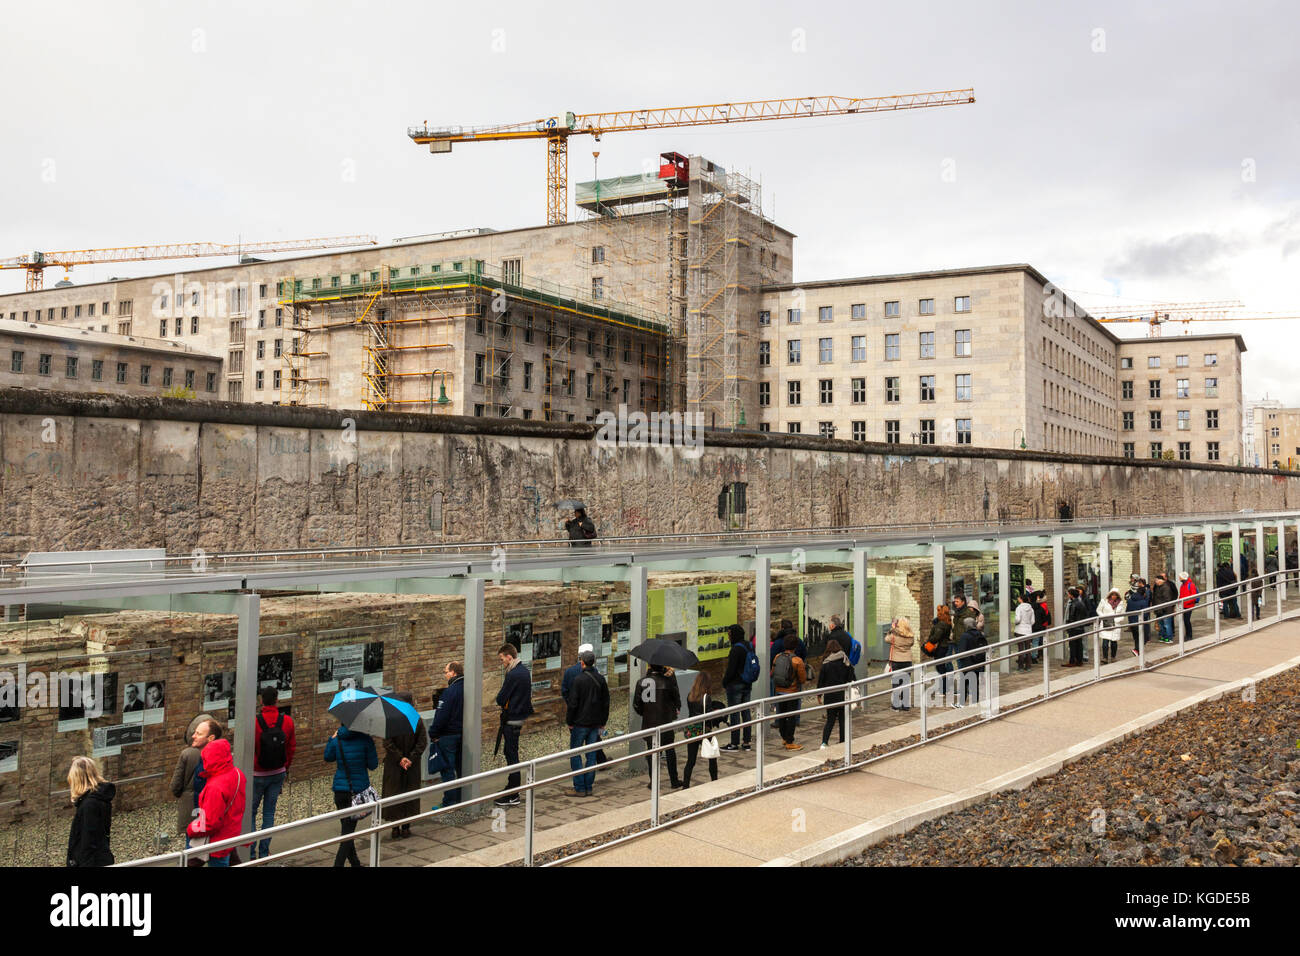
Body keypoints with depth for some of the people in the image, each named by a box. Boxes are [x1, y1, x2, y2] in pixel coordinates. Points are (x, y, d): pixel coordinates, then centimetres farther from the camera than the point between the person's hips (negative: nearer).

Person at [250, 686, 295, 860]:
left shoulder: (254, 722, -18)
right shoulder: (287, 721, -6)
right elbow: (292, 747, 3)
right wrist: (285, 769, 17)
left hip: (257, 775, -3)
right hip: (277, 774, 3)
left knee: (250, 812, 11)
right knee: (269, 813, 12)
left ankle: (251, 852, 12)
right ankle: (264, 852, 17)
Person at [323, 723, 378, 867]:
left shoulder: (336, 740, -5)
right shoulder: (365, 740, -12)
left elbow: (328, 758, 14)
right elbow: (373, 765, -5)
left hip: (340, 789, 3)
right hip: (359, 789, -3)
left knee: (346, 827, 16)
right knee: (349, 829, 2)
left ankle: (355, 862, 25)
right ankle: (339, 863, -7)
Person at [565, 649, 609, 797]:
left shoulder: (579, 679, -14)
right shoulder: (600, 679, 3)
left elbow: (573, 703, -14)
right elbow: (606, 702, 9)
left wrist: (569, 721, -3)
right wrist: (603, 721, 16)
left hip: (580, 723, -5)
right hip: (595, 723, 5)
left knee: (575, 754, 5)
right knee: (591, 755, 11)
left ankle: (580, 787, 2)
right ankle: (589, 786, 13)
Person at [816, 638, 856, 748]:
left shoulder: (826, 664, -8)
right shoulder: (846, 662, -4)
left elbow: (821, 680, -4)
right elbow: (852, 679, 1)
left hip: (830, 696, 0)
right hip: (844, 696, 1)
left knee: (830, 720, 8)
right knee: (843, 720, 12)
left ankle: (824, 743, -6)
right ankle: (842, 744, 14)